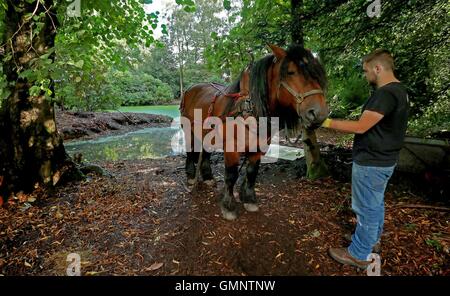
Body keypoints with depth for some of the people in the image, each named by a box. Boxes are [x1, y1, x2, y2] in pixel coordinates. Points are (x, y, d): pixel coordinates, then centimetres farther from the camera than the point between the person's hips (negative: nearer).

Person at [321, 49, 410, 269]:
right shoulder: (398, 90, 10)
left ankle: (358, 255, 17)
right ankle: (372, 238, 42)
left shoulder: (386, 93, -23)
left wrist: (327, 122, -21)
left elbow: (361, 127, -27)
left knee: (367, 208, 2)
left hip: (371, 163, -10)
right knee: (376, 203, 23)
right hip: (382, 160, 10)